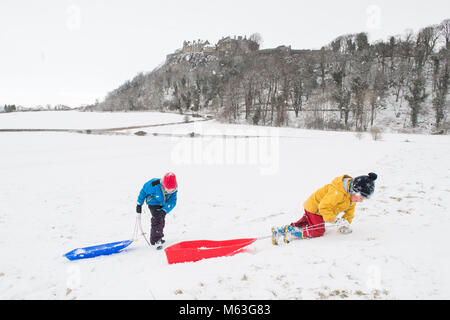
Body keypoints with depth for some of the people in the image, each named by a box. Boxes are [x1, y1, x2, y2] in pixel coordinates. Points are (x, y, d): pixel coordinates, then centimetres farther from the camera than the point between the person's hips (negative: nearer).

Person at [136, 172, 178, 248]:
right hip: (154, 203, -5)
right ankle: (156, 240, -12)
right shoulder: (154, 185, -37)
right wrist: (139, 204, -12)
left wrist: (164, 211, -43)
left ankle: (158, 238, 39)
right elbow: (144, 191, -20)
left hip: (163, 205, 5)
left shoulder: (174, 190, -27)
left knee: (162, 220, 18)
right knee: (157, 219, -22)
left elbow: (172, 202, -28)